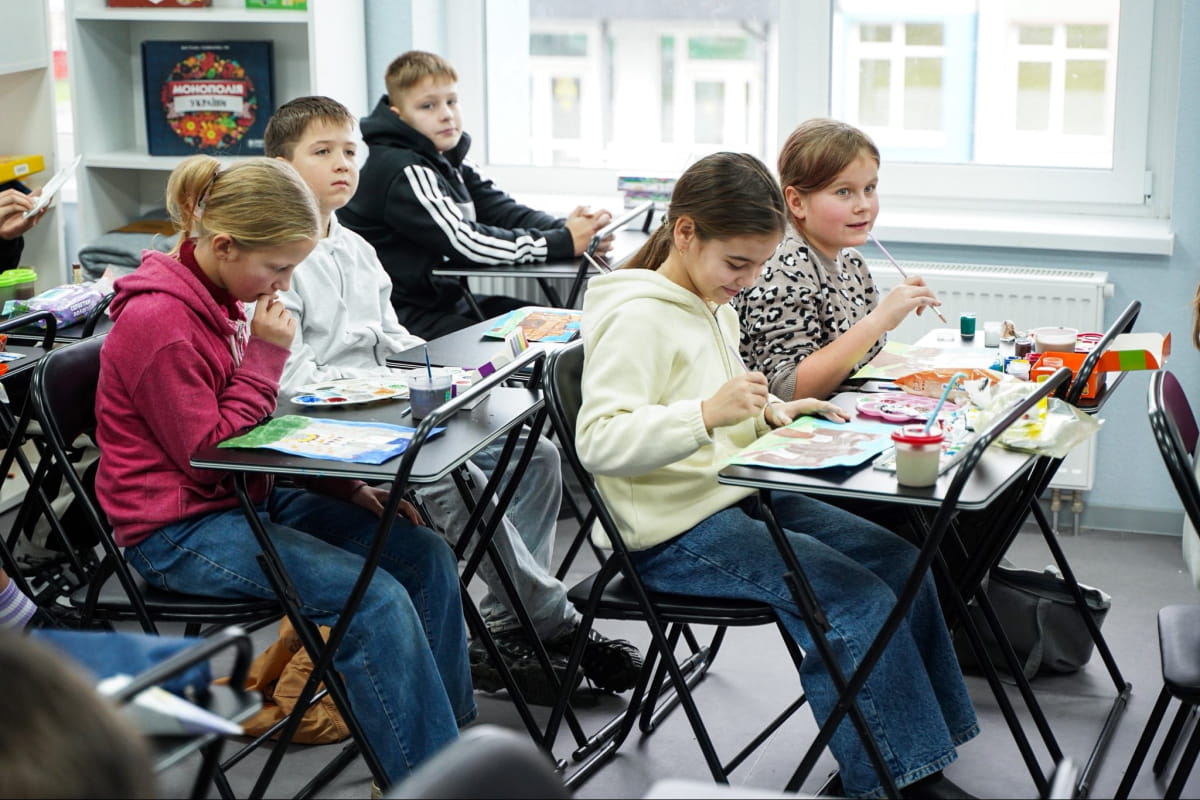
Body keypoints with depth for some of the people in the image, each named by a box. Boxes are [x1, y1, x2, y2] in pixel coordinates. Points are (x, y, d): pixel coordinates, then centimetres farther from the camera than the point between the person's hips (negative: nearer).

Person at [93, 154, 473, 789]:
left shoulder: (222, 297, 6)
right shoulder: (157, 321, -21)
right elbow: (209, 456, -19)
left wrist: (347, 485, 2)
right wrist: (266, 355, -17)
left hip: (249, 499, 9)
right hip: (178, 532, -9)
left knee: (425, 555, -2)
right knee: (378, 602, -23)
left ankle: (454, 737, 8)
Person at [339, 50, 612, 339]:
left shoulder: (449, 161, 10)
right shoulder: (403, 174, -20)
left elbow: (503, 212, 0)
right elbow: (464, 242, -27)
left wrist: (566, 228, -21)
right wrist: (564, 242, -28)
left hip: (444, 300, 10)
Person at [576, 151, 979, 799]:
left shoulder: (713, 305, 14)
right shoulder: (638, 315, -17)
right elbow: (598, 440, -27)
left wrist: (768, 412, 5)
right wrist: (709, 412, -38)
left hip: (740, 496, 10)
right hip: (677, 532, -10)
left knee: (899, 560, 1)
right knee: (858, 600, -20)